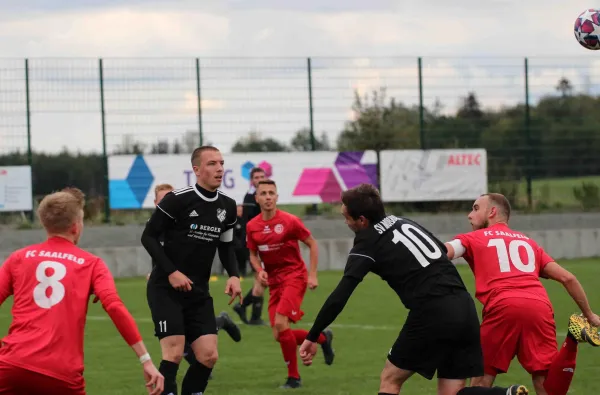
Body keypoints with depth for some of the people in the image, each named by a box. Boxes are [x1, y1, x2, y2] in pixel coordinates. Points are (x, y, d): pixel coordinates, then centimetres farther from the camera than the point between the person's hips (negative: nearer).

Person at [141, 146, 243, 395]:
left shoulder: (227, 206, 6)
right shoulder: (177, 199, -14)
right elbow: (149, 237, -9)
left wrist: (233, 276, -1)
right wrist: (171, 272, -18)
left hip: (199, 292, 6)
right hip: (165, 289, -6)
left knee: (209, 356, -1)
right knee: (174, 353, -14)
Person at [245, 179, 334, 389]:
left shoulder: (289, 221, -11)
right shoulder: (252, 226, 1)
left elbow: (312, 244, -2)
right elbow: (253, 254, 15)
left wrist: (312, 275, -7)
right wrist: (260, 270, -6)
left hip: (294, 276, -6)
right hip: (274, 281, 6)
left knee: (280, 324, -22)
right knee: (279, 335, 1)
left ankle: (293, 377, -8)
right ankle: (322, 337, 27)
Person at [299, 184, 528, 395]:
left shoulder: (367, 244, -1)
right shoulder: (404, 222, 19)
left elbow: (339, 297, -8)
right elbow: (444, 250, 27)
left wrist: (312, 337, -3)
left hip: (432, 313, -7)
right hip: (465, 308, 7)